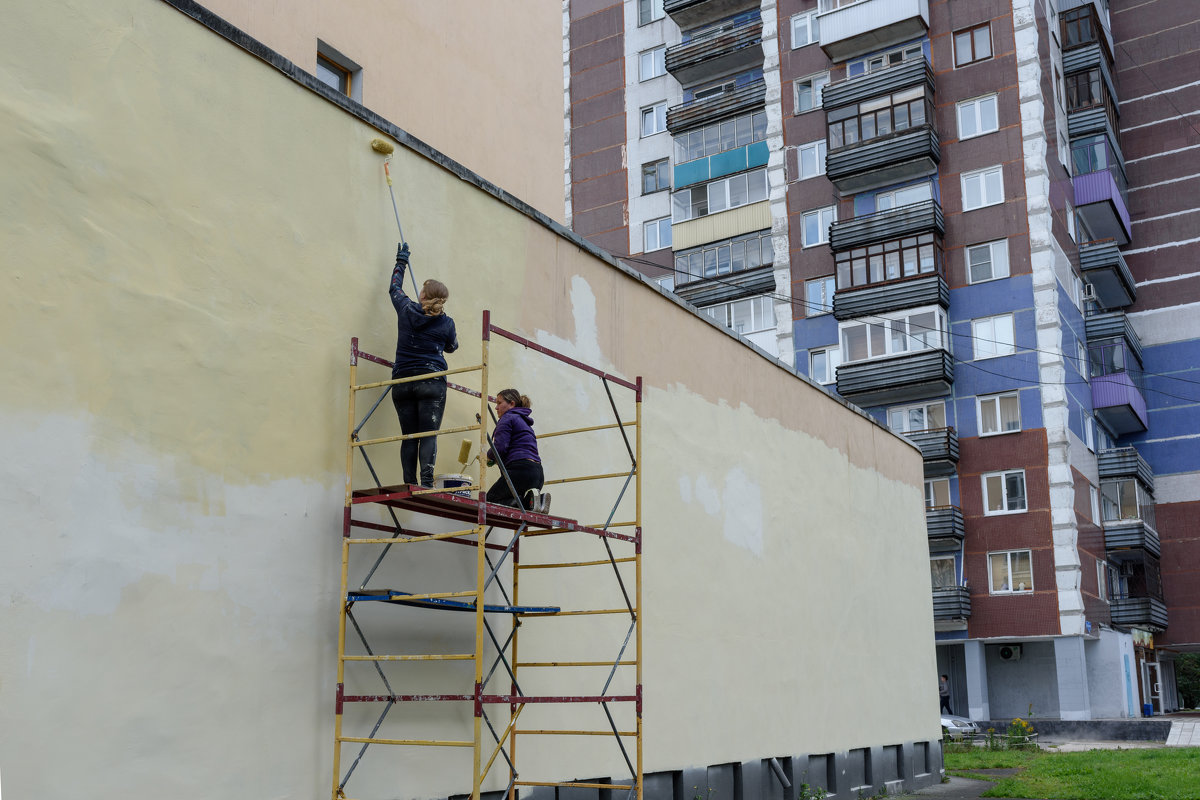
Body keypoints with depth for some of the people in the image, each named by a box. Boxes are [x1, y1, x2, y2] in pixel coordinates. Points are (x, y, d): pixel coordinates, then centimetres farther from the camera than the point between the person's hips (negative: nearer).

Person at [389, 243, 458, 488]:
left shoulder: (406, 309, 5)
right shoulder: (446, 323, 2)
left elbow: (395, 288, 26)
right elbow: (452, 346, 23)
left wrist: (401, 261, 40)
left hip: (402, 380, 2)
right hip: (431, 381, -2)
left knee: (409, 436, 3)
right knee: (429, 434, -8)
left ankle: (409, 485, -3)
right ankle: (427, 483, -19)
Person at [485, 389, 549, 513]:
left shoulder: (508, 418, 1)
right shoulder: (524, 422, 30)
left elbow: (499, 448, -12)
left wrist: (488, 457, 10)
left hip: (520, 470, -9)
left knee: (489, 503, -5)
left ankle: (529, 500, -23)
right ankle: (538, 498, -7)